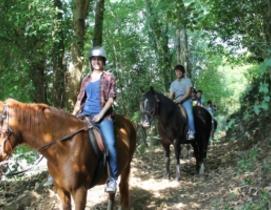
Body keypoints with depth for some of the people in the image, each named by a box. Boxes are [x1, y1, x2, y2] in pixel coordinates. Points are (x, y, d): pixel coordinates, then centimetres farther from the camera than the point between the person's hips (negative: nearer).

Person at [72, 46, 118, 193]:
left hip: (103, 115, -5)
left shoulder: (109, 77, 4)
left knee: (110, 144, -23)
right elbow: (80, 99, 17)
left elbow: (111, 98, -4)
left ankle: (112, 179, -14)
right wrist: (73, 115, 6)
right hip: (85, 114, 5)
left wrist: (101, 114, -13)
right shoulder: (86, 79, 15)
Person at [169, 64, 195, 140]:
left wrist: (180, 100, -18)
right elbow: (171, 95, 13)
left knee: (189, 113, -29)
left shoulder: (187, 80, 5)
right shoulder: (173, 83, 18)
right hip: (176, 102, 5)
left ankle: (191, 132, -37)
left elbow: (188, 93, -6)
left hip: (186, 100, -4)